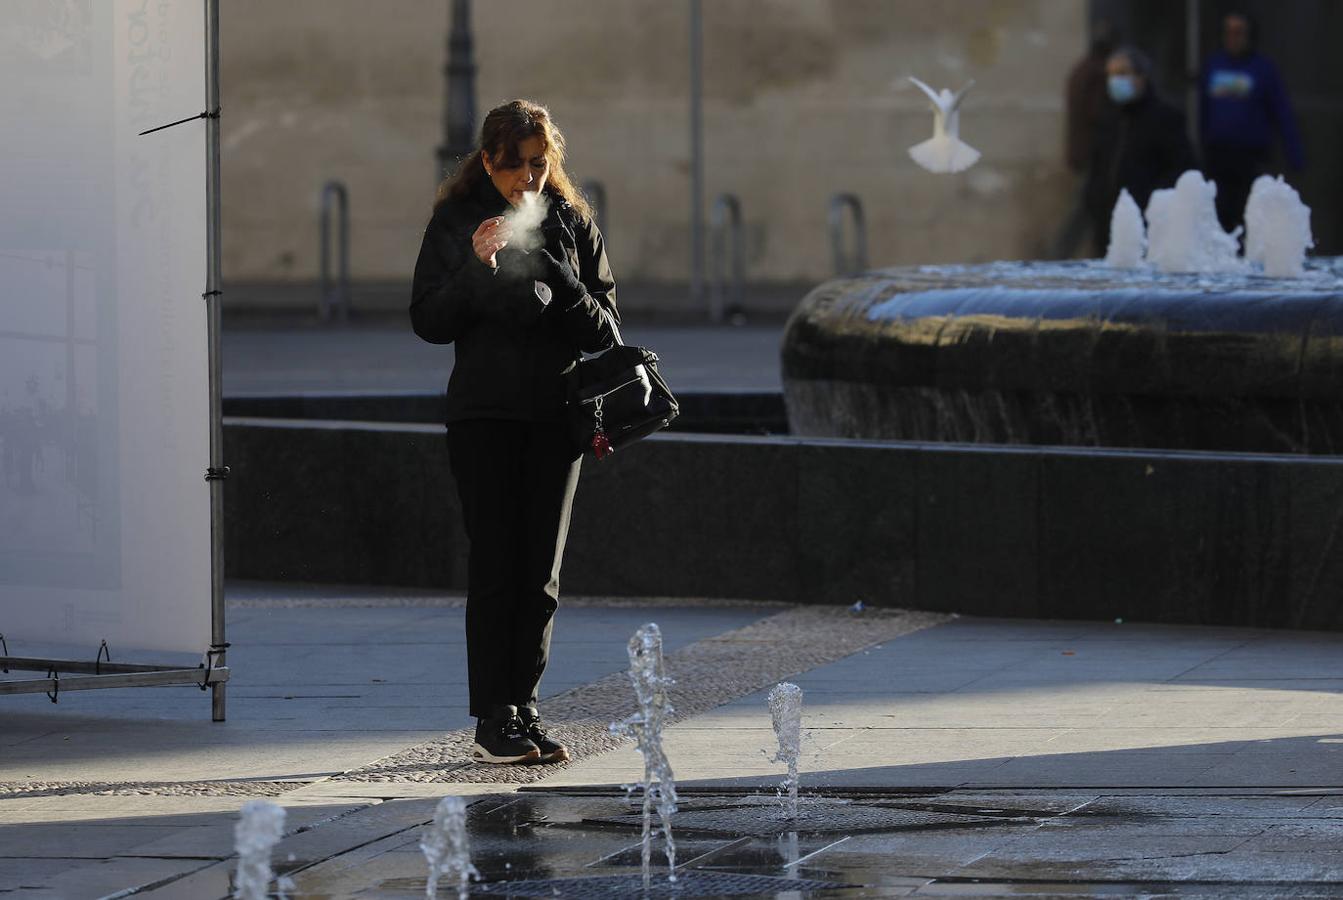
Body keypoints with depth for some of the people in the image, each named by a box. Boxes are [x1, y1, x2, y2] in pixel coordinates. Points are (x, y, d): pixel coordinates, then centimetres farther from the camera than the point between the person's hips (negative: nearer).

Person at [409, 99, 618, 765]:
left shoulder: (573, 224, 7)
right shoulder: (456, 222, 3)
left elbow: (603, 330, 3)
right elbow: (428, 322, -2)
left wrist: (555, 276, -14)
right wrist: (478, 267, -16)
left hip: (556, 412, 2)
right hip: (484, 411, -2)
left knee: (541, 571, 3)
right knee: (495, 565, -8)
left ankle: (523, 708, 9)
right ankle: (492, 719, -7)